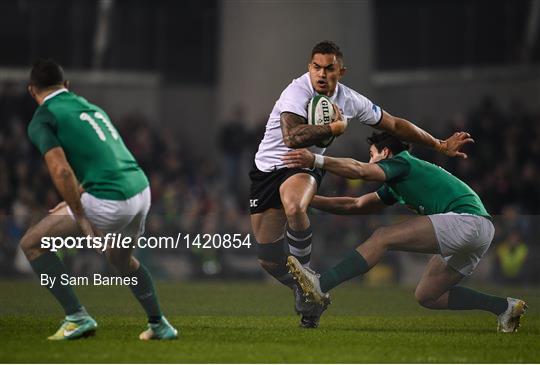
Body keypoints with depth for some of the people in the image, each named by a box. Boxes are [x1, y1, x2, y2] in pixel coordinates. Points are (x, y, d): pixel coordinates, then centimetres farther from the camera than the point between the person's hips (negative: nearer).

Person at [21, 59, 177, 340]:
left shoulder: (42, 120, -2)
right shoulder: (90, 107, 21)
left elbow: (61, 171, -16)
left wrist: (81, 219, -11)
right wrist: (75, 200, 35)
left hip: (110, 202, -7)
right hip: (141, 189, 7)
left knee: (32, 243, 7)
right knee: (120, 257, 36)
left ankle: (76, 317, 1)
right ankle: (159, 325, 38)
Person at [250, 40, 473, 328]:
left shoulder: (350, 100, -3)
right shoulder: (297, 92, -19)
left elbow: (395, 124, 10)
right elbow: (292, 137, -36)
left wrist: (440, 145, 13)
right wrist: (336, 127, -28)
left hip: (303, 167, 1)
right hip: (268, 166, -1)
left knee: (294, 209, -37)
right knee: (268, 258, -6)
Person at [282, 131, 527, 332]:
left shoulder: (402, 161, 1)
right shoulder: (395, 188, 29)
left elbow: (359, 170, -18)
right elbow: (355, 206, 29)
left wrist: (316, 160, -25)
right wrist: (310, 200, 24)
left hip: (468, 220, -10)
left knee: (383, 237, -15)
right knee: (426, 296, 17)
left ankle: (321, 286, -23)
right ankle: (504, 307, 17)